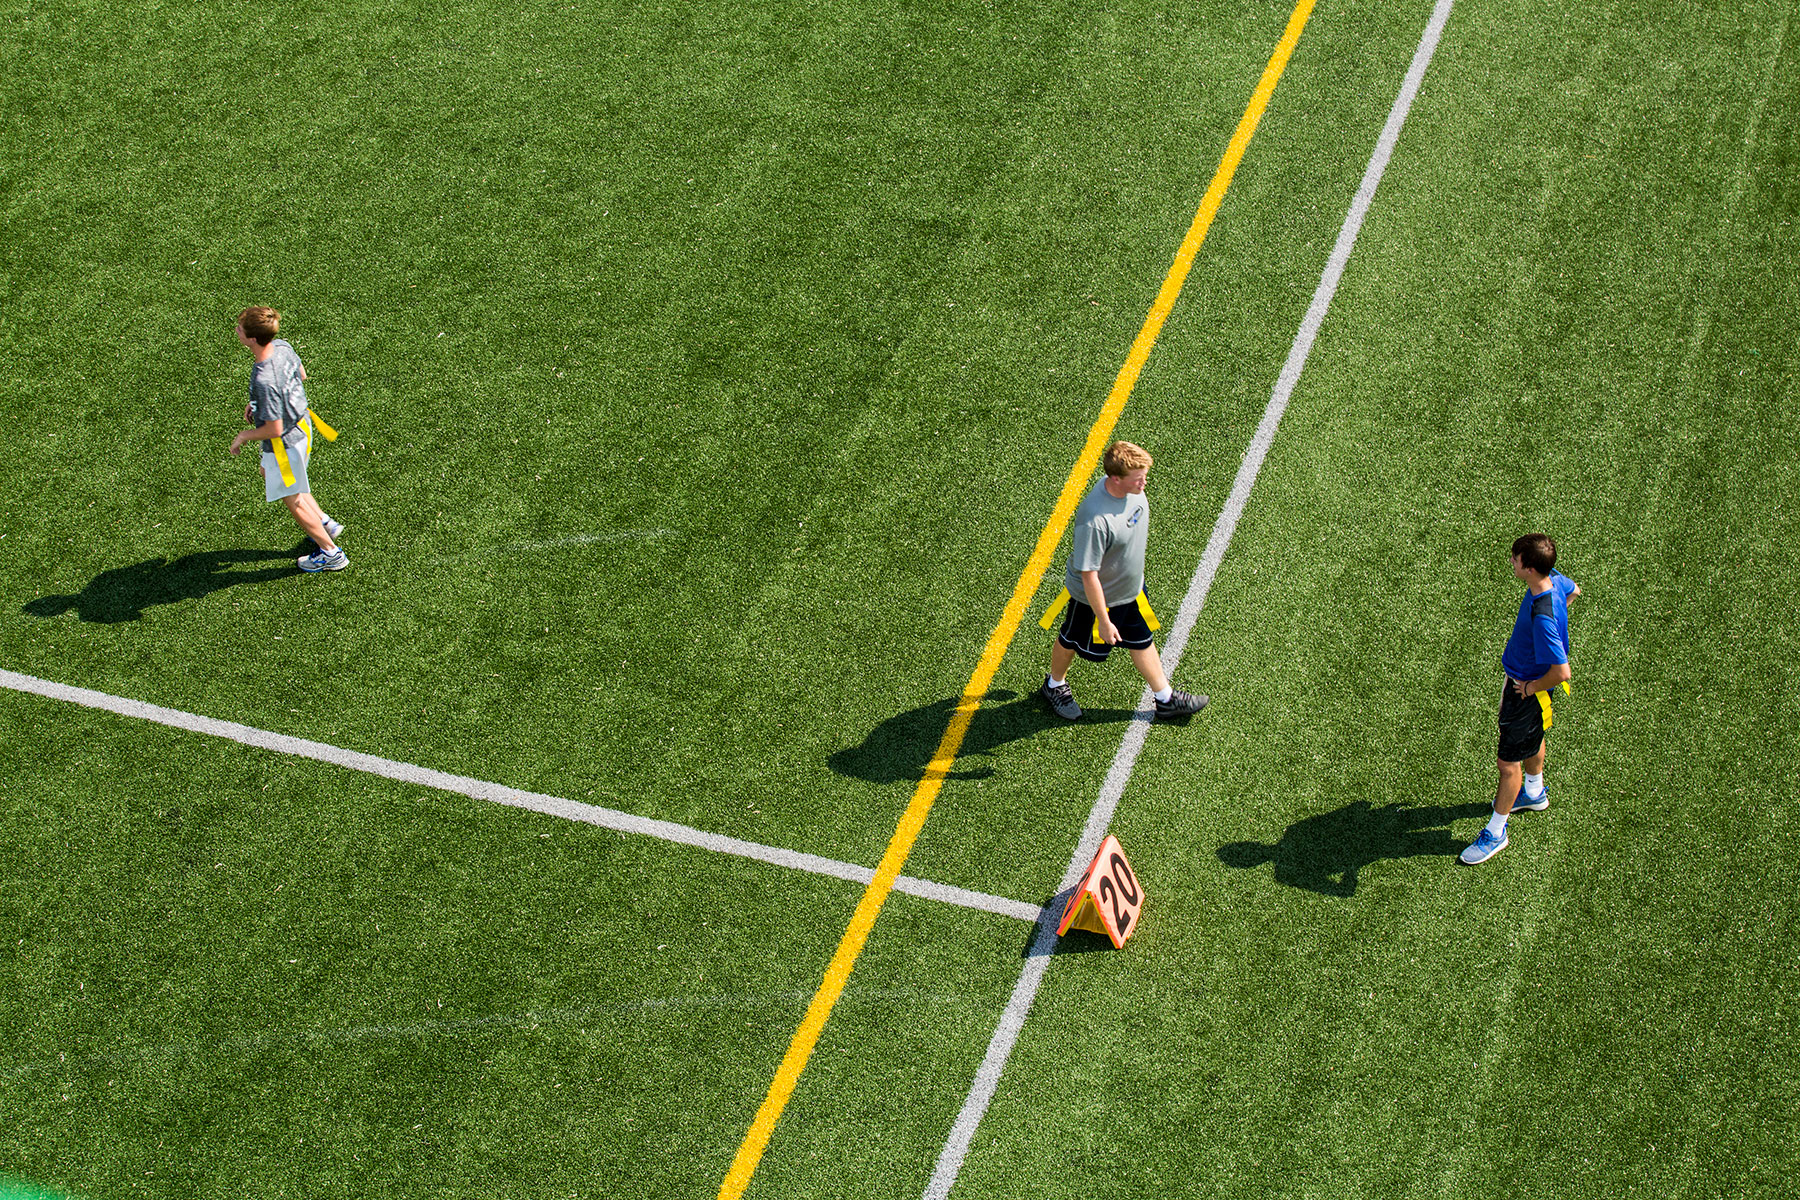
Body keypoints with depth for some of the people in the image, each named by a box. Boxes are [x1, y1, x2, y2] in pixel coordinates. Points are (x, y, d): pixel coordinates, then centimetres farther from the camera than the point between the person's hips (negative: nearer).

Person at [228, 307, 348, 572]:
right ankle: (325, 523, 41)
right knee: (269, 475, 32)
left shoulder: (264, 380, -38)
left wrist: (243, 437, -12)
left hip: (284, 444, -9)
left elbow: (274, 429, -31)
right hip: (301, 425, 9)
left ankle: (330, 553, 31)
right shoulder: (283, 347, -13)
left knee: (293, 500, 14)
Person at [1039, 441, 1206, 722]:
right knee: (1073, 640, 22)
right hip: (1098, 596, -7)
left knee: (1142, 640, 24)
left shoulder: (1131, 489, -18)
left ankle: (1166, 699, 43)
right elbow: (1088, 576, -31)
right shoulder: (1095, 521, -42)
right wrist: (1104, 622, -22)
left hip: (1132, 588, 7)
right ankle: (1054, 685, 50)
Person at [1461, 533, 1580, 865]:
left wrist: (1531, 687, -20)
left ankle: (1496, 832, 23)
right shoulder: (1554, 579, -14)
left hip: (1528, 691, -9)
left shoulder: (1543, 616, -40)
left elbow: (1561, 672, -39)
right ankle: (1534, 793, 57)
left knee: (1509, 762, 6)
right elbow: (1574, 591, 12)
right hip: (1525, 679, 9)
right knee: (1532, 740, 32)